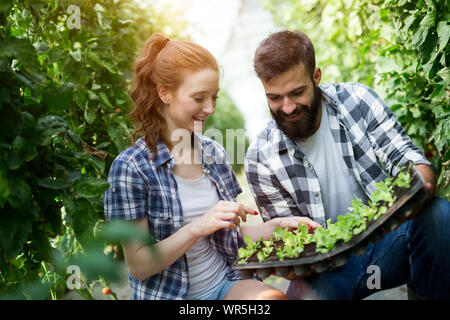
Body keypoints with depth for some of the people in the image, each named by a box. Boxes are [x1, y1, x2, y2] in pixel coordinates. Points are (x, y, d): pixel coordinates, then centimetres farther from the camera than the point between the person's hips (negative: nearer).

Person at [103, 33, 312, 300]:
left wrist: (276, 226, -5)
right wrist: (199, 227, -25)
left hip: (224, 286, 6)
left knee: (274, 296, -27)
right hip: (169, 294, -6)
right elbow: (138, 266, -13)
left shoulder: (214, 153, 5)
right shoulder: (131, 168, -14)